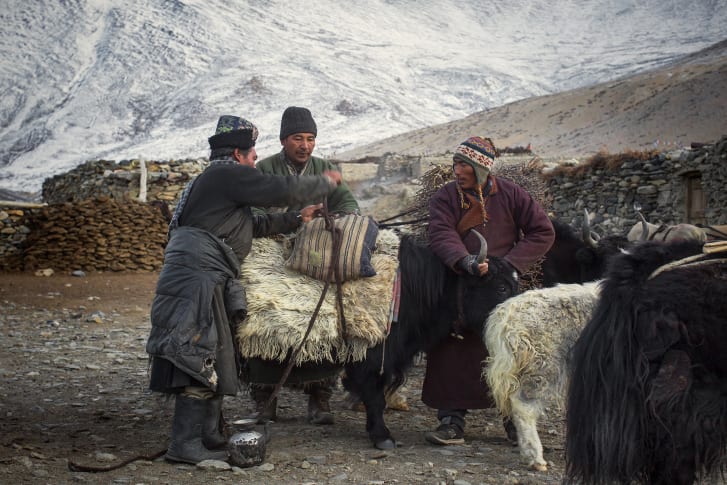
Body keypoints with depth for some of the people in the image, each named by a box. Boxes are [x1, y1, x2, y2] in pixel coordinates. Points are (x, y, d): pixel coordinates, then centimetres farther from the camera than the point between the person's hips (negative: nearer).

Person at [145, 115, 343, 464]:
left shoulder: (218, 180, 26)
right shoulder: (228, 174, -6)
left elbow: (254, 225, 28)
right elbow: (283, 190, -11)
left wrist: (294, 220, 27)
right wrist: (326, 183, 3)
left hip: (207, 280, 11)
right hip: (197, 276, -11)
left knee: (215, 358, 15)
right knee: (199, 359, -10)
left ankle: (209, 435, 22)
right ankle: (185, 445, -9)